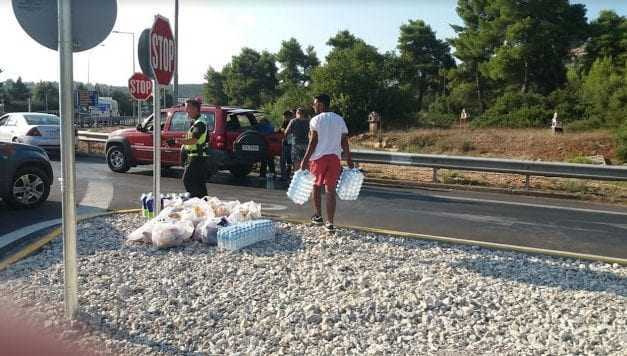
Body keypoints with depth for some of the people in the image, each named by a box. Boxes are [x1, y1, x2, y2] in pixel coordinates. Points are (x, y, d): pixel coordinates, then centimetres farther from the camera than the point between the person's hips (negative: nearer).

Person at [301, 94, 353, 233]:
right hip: (335, 157, 3)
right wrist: (349, 160, 13)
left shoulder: (316, 120, -5)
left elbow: (313, 142, -11)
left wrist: (305, 160, -9)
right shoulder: (340, 119, 10)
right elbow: (344, 142, 8)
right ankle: (330, 223, -1)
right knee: (330, 190, 3)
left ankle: (318, 216, 24)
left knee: (316, 186, 17)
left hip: (319, 157, -3)